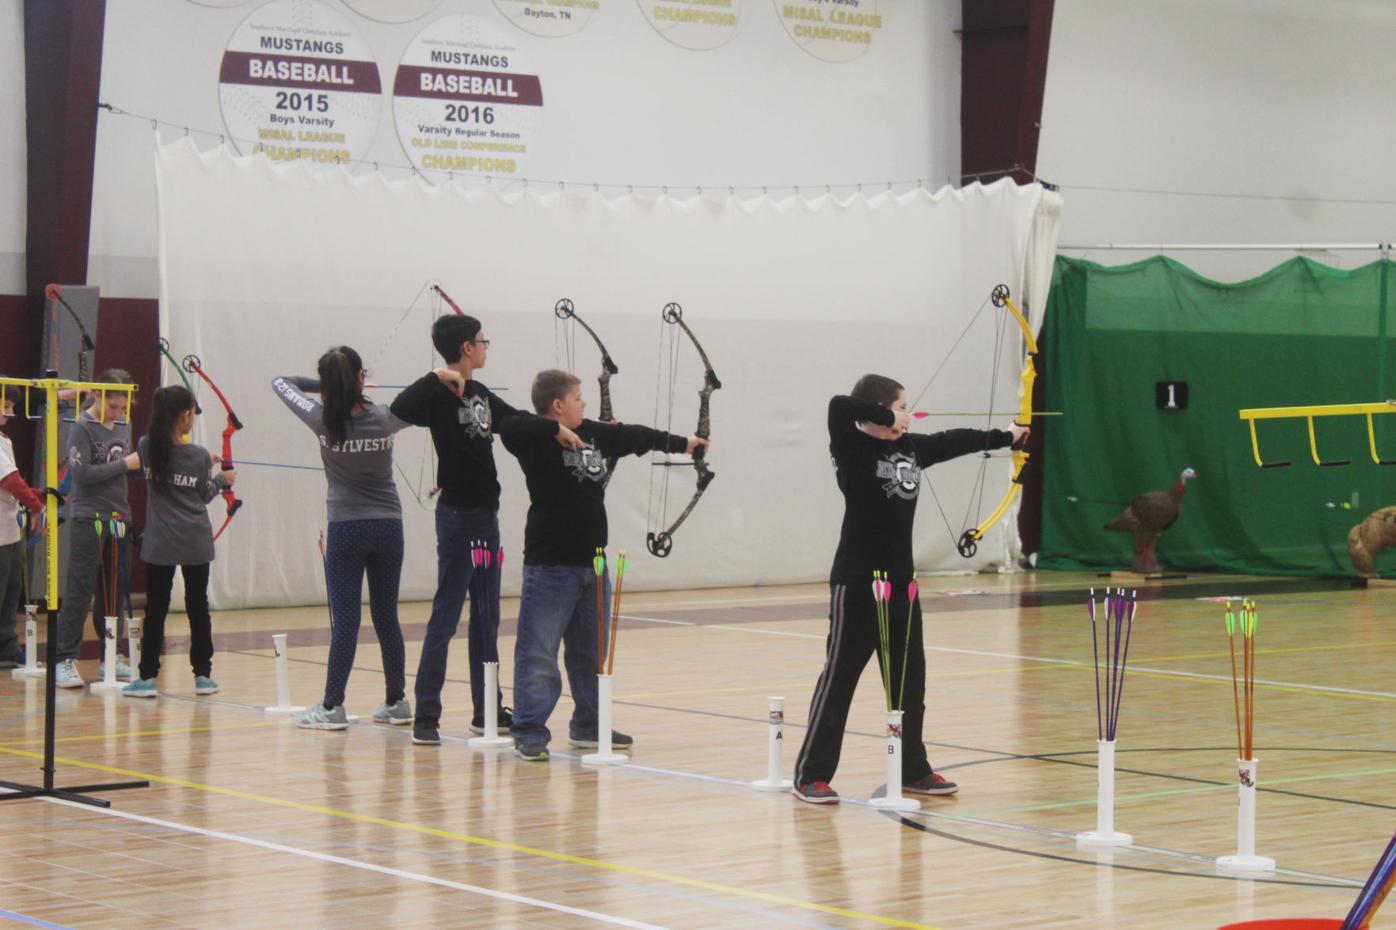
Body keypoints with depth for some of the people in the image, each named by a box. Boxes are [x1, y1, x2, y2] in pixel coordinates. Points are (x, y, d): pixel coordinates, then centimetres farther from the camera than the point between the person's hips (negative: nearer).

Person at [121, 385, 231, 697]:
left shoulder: (146, 448, -4)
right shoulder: (199, 456, -8)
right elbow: (204, 495, 6)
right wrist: (222, 479, 25)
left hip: (160, 542, 1)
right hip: (196, 542, 0)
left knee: (156, 608, 4)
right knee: (198, 606, 8)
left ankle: (147, 677, 3)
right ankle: (203, 675, 11)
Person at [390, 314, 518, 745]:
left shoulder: (482, 395, 13)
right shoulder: (435, 390, -11)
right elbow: (397, 412, -28)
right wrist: (439, 383, -30)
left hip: (486, 514, 8)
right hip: (457, 512, -8)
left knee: (487, 616, 12)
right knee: (446, 616, -7)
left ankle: (487, 710, 20)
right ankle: (426, 717, -4)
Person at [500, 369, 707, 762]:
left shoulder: (594, 433, 11)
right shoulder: (538, 440, -11)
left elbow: (635, 436, 25)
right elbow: (509, 427, -31)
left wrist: (682, 443, 36)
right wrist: (557, 429, -27)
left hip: (591, 563, 8)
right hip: (549, 566, -8)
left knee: (591, 652, 17)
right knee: (538, 651, -7)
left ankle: (589, 726, 29)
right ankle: (529, 732, -3)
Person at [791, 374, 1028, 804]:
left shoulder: (911, 448, 10)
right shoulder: (854, 449, -11)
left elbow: (955, 441, 24)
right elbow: (839, 406, -30)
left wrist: (1006, 437, 36)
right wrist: (883, 418, -17)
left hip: (900, 581, 8)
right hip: (856, 583, -8)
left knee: (910, 677, 13)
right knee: (839, 677, -4)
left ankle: (913, 770, 24)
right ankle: (811, 775, 2)